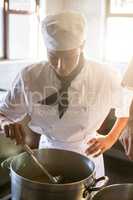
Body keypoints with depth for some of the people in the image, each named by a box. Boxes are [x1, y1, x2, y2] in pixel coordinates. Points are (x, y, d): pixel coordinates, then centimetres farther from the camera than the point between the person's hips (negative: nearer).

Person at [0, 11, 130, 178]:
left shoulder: (106, 78, -22)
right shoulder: (29, 77, -22)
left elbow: (125, 110, -2)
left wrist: (111, 138, -12)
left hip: (87, 152, 0)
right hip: (48, 151, 1)